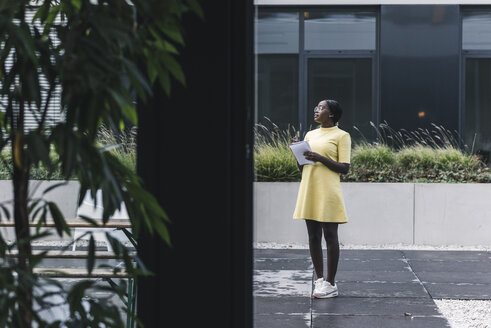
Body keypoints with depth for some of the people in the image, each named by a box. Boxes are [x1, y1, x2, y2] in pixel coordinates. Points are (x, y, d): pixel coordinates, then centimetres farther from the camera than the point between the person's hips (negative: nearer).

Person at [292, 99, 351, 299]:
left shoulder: (341, 136, -1)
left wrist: (320, 158, -18)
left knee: (330, 236, -2)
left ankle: (330, 283, 3)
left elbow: (344, 168, -8)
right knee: (313, 236, 7)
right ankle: (319, 279, 16)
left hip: (328, 191, -6)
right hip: (309, 191, 6)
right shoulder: (310, 135, 17)